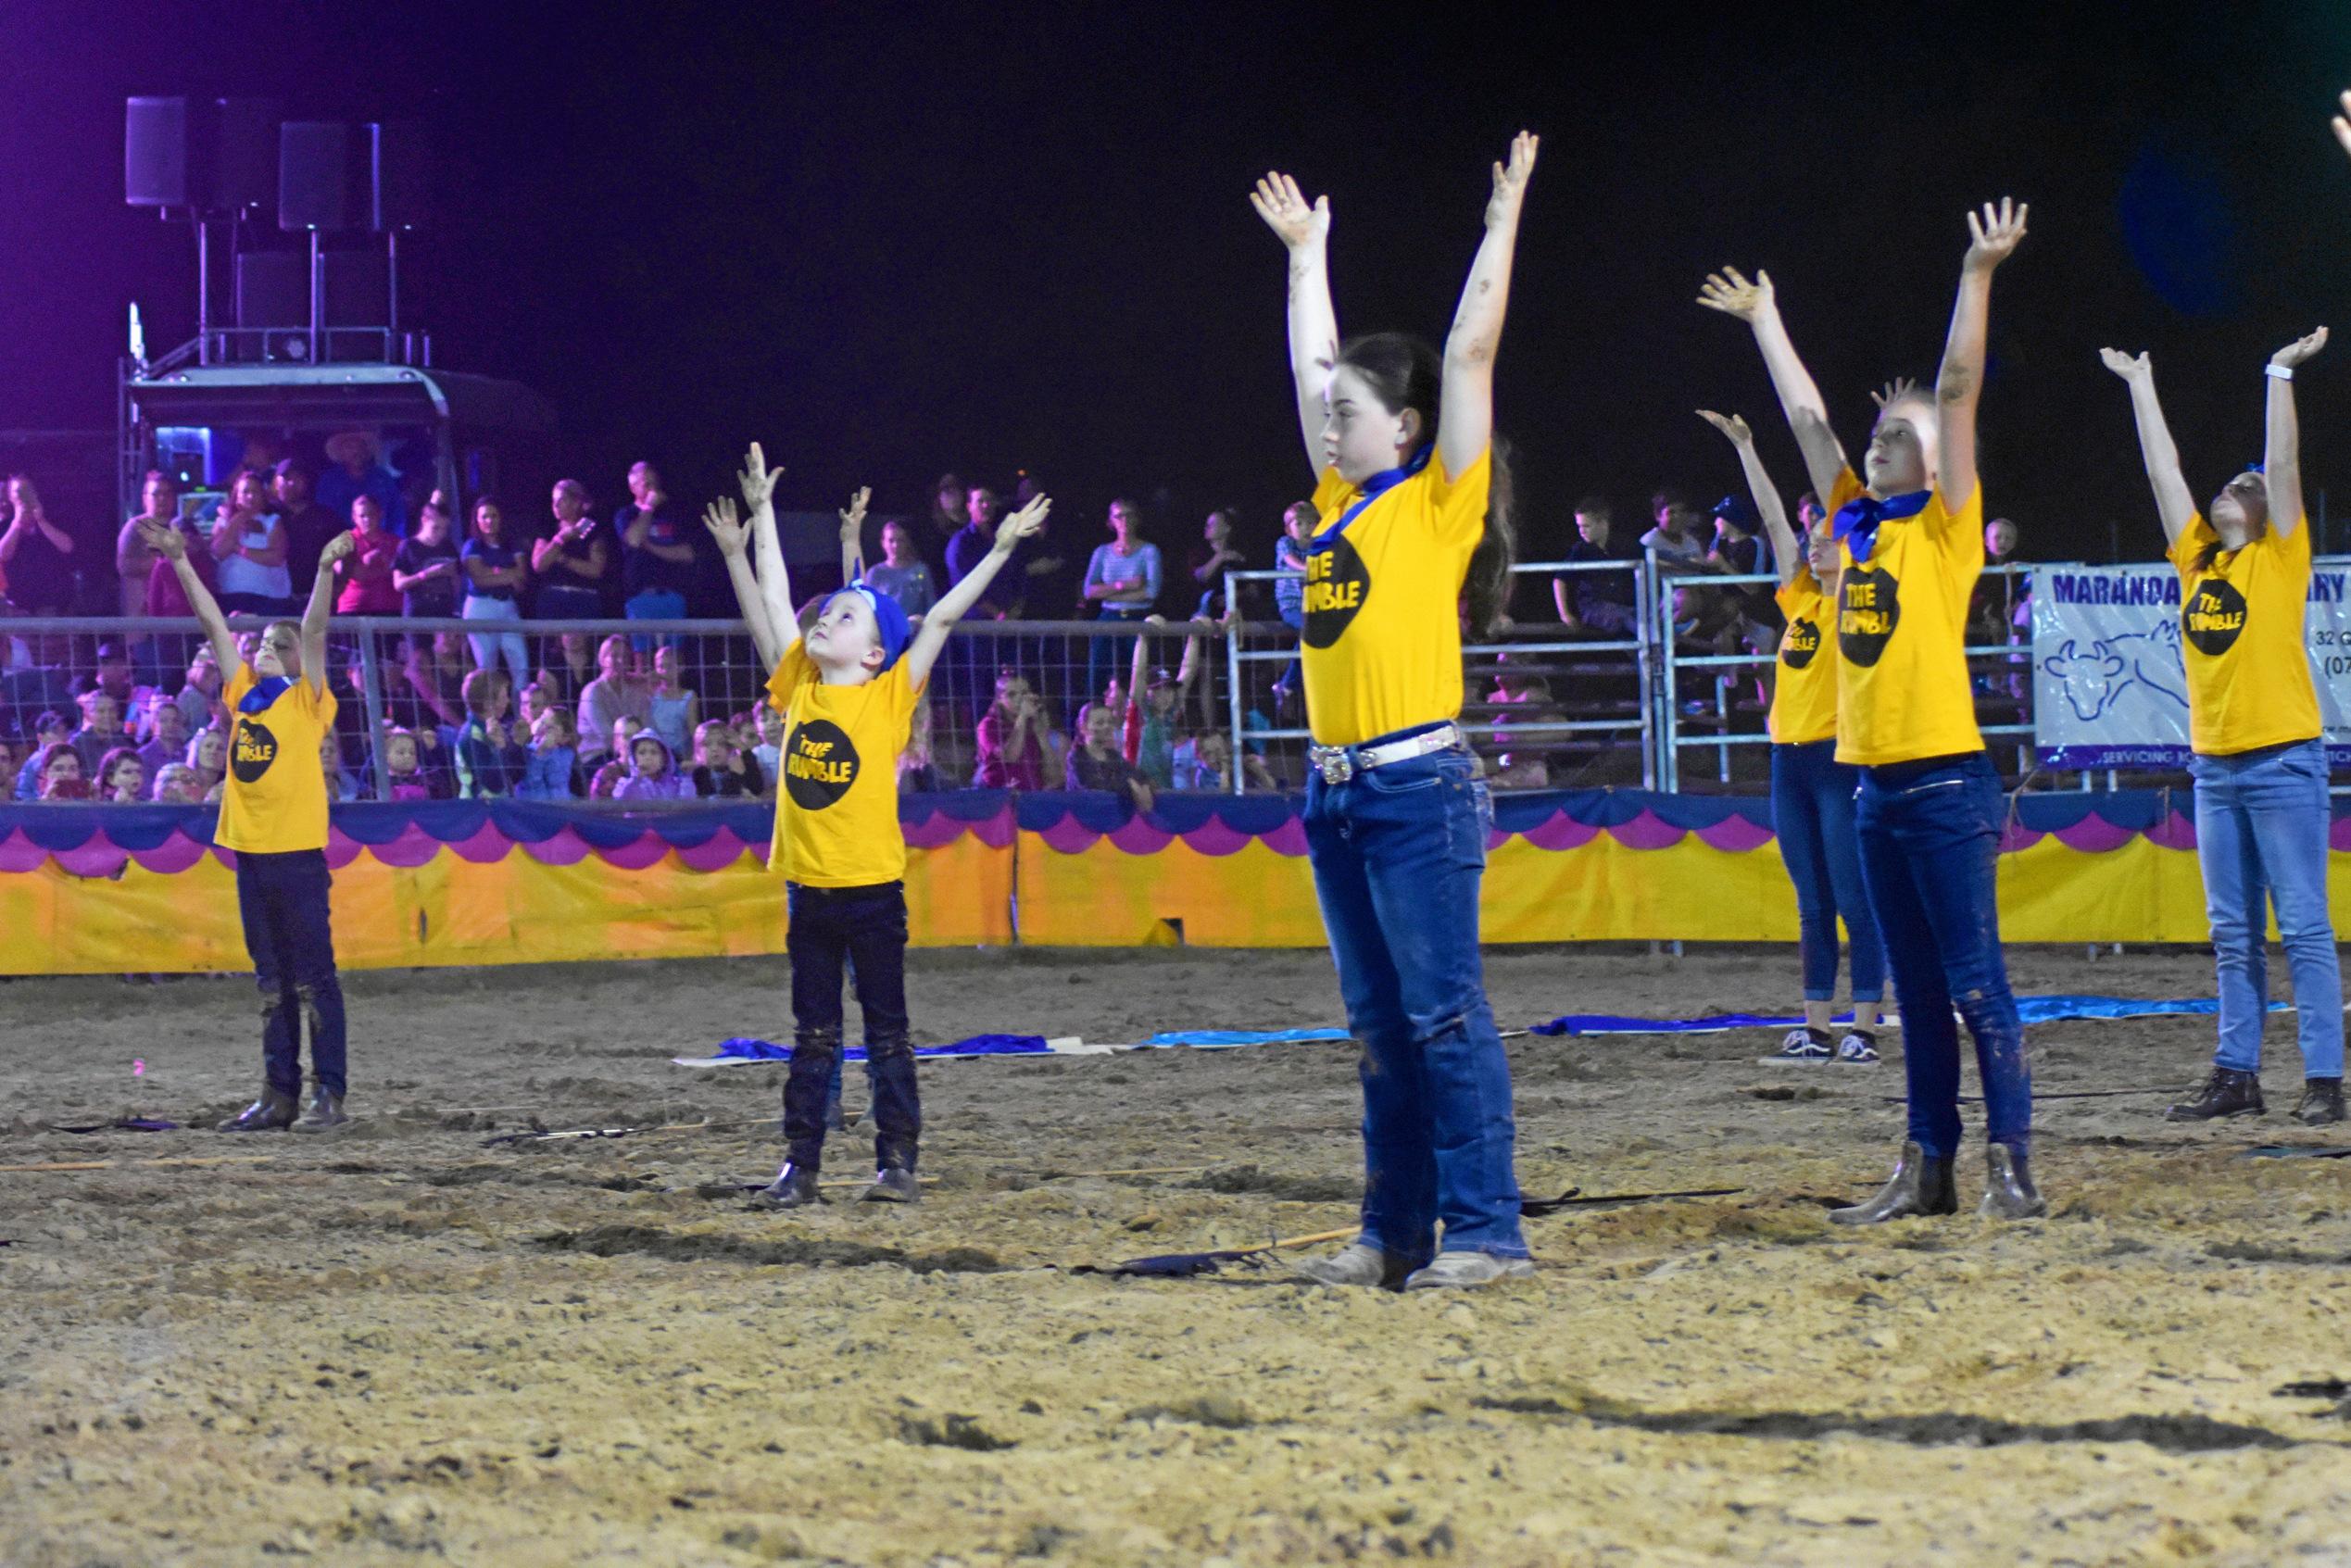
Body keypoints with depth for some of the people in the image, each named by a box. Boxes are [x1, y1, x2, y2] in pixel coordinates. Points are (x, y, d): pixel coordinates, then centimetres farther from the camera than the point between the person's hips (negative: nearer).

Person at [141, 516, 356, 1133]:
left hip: (298, 854, -6)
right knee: (272, 983, 10)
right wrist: (181, 562, 14)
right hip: (250, 851, 6)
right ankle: (279, 1095, 14)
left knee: (313, 980, -3)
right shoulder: (244, 694, 12)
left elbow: (315, 630, -12)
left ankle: (328, 1094, -1)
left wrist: (326, 570, -24)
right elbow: (214, 624, 14)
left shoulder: (307, 699, -1)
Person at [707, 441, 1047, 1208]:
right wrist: (760, 515, 11)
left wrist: (1000, 549, -10)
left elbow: (942, 617, -7)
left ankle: (897, 1161, 7)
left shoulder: (892, 695, -3)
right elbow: (770, 599, 10)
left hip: (872, 886, -4)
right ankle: (800, 1164, 12)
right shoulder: (799, 685, 6)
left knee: (886, 1031, 3)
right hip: (808, 886, 4)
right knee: (813, 1035, 10)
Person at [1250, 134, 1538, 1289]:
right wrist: (1306, 250, 31)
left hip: (1419, 790, -8)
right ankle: (1396, 1233, 12)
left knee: (1443, 1016, -8)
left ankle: (1486, 1231, -6)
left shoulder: (1439, 503, -3)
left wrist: (1503, 220, -5)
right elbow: (1313, 369, 25)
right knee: (1380, 1024, 9)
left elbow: (1469, 353, -7)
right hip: (1338, 791, 8)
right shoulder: (1343, 501, 15)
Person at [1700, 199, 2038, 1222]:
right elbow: (1807, 419, 24)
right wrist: (1764, 321, 32)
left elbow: (1957, 394, -11)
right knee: (1918, 992, 9)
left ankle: (2011, 1164, -7)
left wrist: (1978, 276, -18)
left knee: (1976, 985, -7)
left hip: (1945, 784, -7)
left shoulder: (1945, 529, -3)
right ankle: (1928, 1167, 12)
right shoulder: (1854, 526, 14)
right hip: (1875, 785, 7)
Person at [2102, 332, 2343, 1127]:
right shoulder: (2197, 561, 13)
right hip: (2215, 765, 6)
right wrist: (2141, 386, 21)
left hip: (2282, 761, -6)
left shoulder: (2279, 557, 0)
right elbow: (2163, 468, 17)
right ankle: (2236, 1077, 11)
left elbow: (2284, 465, -9)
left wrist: (2280, 376, -11)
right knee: (2234, 936, 8)